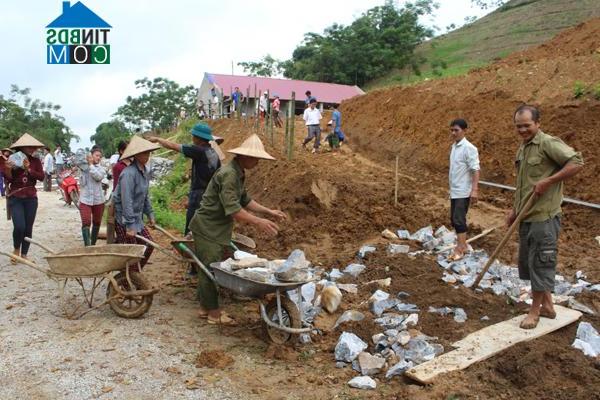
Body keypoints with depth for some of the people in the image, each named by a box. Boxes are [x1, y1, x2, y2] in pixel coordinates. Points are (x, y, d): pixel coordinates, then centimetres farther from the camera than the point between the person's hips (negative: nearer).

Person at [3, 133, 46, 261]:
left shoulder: (36, 161, 2)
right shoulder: (12, 159, -3)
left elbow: (42, 177, -8)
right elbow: (9, 180, -5)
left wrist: (29, 169, -20)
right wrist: (7, 169, -24)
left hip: (31, 198, 2)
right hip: (15, 198, -2)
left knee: (28, 228, 4)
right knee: (19, 226, -15)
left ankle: (24, 254, 18)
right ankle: (16, 249, 13)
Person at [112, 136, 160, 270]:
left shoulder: (145, 171, 7)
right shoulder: (129, 173, -22)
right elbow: (127, 200, -26)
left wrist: (150, 214, 14)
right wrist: (130, 225, -26)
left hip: (137, 217, 9)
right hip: (123, 218, -9)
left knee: (148, 245, 11)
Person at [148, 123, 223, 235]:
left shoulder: (199, 151, -16)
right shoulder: (214, 154, 7)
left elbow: (172, 146, -10)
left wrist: (157, 139, 6)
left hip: (198, 197, -8)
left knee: (191, 231, -1)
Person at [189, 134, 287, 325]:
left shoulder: (239, 173, 9)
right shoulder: (228, 174, -23)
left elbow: (245, 200, 16)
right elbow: (232, 209, -29)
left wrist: (269, 212, 9)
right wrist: (258, 222, -29)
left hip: (219, 229, 10)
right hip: (208, 228, -10)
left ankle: (205, 307, 27)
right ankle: (213, 312, 11)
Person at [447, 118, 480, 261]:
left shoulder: (469, 148, -14)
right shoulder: (454, 146, 12)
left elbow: (475, 170, -18)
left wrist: (474, 190, -24)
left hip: (463, 191, -9)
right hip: (454, 191, 9)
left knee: (459, 219, -7)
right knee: (454, 219, 13)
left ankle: (460, 249, 0)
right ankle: (462, 245, 24)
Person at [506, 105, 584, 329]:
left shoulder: (548, 143, -12)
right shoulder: (522, 148, 14)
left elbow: (577, 163, -22)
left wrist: (548, 181, -23)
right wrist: (515, 210, 20)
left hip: (544, 217, -9)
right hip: (526, 217, 9)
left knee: (540, 264, 1)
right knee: (528, 262, 15)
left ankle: (535, 311, 13)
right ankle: (547, 306, 29)